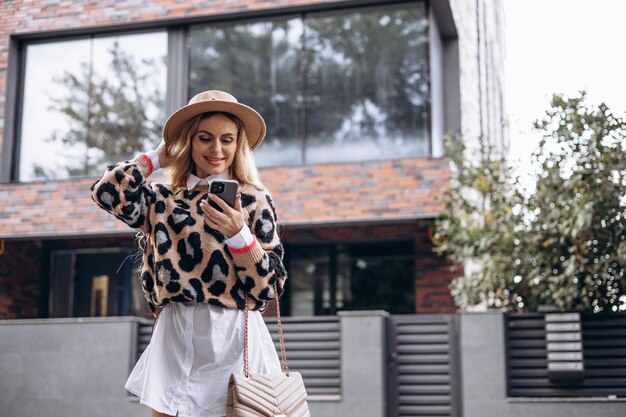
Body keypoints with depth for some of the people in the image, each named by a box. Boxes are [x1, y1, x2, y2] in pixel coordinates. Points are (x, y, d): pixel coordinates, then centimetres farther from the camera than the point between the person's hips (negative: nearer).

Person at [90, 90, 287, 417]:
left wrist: (238, 234, -20)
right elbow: (107, 192, -10)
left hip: (233, 339, -2)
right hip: (175, 338, 2)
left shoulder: (254, 201, 0)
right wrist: (158, 157, 4)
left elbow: (271, 286, -4)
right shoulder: (163, 201, 7)